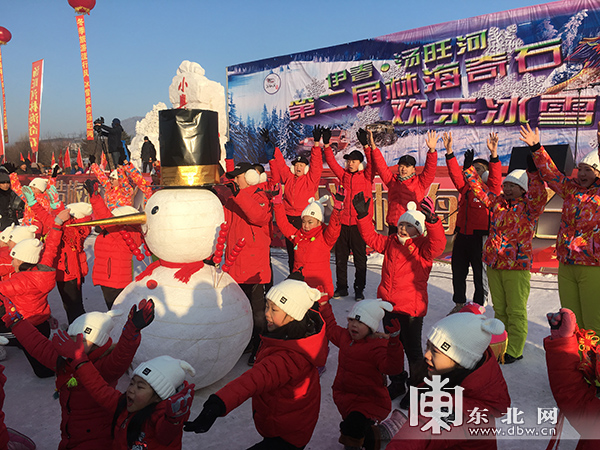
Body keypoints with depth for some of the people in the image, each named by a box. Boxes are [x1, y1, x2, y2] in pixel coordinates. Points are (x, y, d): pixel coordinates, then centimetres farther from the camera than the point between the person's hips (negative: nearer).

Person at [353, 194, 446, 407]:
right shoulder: (391, 243, 5)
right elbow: (371, 237, 8)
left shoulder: (423, 248, -11)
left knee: (412, 349, 8)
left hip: (411, 308, -6)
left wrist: (431, 220, -46)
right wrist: (363, 216, -5)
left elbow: (438, 244, -30)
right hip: (388, 305, 6)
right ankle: (397, 382, 39)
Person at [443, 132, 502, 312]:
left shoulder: (491, 189, -1)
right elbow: (455, 172, 5)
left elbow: (496, 176, -18)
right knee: (458, 272, 13)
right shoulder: (465, 186, 12)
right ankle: (459, 304, 29)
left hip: (480, 236, -5)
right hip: (462, 235, 5)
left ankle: (479, 307, 18)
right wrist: (449, 151, -6)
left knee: (480, 273, 5)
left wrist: (493, 153, -32)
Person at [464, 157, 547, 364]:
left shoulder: (529, 207, -5)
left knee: (516, 311, 2)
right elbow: (480, 188, 15)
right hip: (493, 264, 6)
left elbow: (539, 196, -25)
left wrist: (534, 172, -35)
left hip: (517, 266, -6)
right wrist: (469, 169, 10)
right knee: (500, 309, 17)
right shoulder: (497, 203, 9)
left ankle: (514, 351, 13)